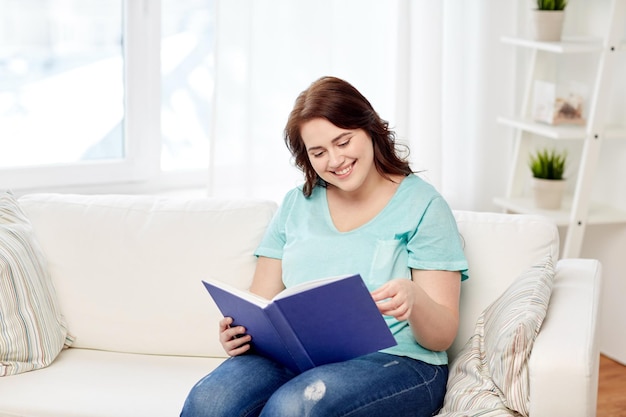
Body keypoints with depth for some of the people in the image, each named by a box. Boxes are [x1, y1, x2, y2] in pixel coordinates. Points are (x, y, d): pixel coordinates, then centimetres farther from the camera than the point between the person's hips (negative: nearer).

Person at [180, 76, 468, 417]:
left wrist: (414, 299, -26)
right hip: (296, 356, 3)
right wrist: (237, 331, -11)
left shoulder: (422, 206, 2)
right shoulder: (296, 204, 17)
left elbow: (442, 337, -3)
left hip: (395, 363, -3)